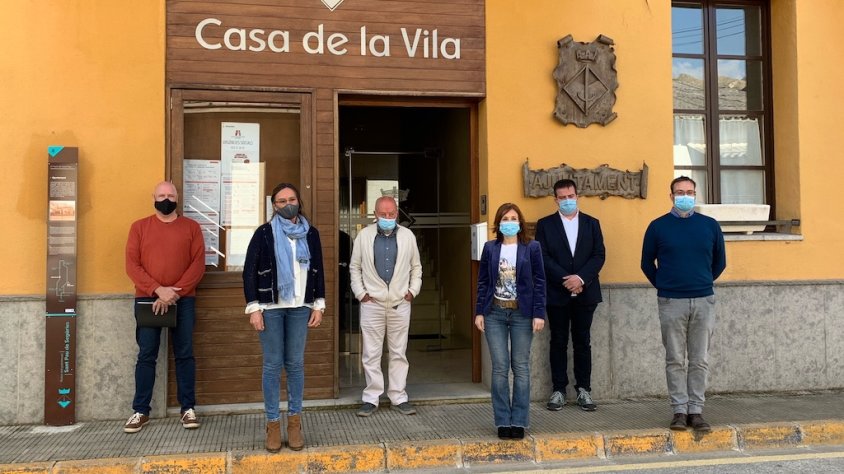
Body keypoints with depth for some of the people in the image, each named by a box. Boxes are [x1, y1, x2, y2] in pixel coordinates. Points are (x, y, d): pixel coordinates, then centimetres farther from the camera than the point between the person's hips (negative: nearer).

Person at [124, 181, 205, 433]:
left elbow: (198, 264, -2)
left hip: (183, 300, 0)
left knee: (184, 354, 3)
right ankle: (141, 411, 10)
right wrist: (158, 290, -14)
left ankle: (188, 408, 10)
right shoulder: (139, 227, 7)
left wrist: (175, 293, -12)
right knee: (146, 355, 3)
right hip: (148, 299, 0)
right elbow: (132, 265, -1)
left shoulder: (191, 227, 6)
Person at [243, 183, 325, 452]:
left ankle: (294, 421, 15)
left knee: (296, 363, 6)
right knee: (272, 365, 2)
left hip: (300, 307, 2)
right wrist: (253, 308, -8)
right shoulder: (264, 233, -1)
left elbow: (318, 271, 11)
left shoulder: (311, 233, 7)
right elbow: (249, 271, -2)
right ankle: (273, 423, 11)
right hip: (270, 307, -2)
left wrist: (318, 305, 5)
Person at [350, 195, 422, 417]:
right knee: (371, 353, 3)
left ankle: (399, 397, 17)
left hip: (400, 303, 1)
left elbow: (416, 266, 15)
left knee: (399, 353, 8)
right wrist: (360, 292, 0)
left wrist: (413, 290, 4)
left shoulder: (408, 236, 5)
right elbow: (354, 267, 8)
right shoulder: (364, 236, 2)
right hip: (372, 303, -1)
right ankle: (371, 398, 12)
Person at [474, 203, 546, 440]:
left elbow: (539, 282, 0)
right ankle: (503, 422, 9)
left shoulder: (531, 248, 1)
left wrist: (539, 313, -7)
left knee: (521, 367, 4)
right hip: (495, 313, 1)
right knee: (500, 367, 1)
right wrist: (479, 312, 1)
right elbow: (483, 282, 7)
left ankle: (519, 422, 12)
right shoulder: (490, 248, 6)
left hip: (522, 313, -1)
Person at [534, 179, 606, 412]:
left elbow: (599, 255, 0)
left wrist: (581, 278, -14)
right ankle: (558, 390, 11)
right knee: (558, 342, 5)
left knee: (582, 341, 6)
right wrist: (565, 280, -15)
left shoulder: (592, 223, 9)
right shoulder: (545, 224, 3)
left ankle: (583, 389, 13)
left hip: (585, 292, 1)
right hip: (556, 293, -1)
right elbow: (543, 257, -5)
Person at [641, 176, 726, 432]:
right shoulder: (658, 226, 2)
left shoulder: (710, 225, 6)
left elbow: (720, 261, 17)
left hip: (703, 301, 2)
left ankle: (696, 410, 12)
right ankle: (680, 410, 9)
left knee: (700, 360, 4)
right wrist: (663, 286, 9)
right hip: (671, 303, -1)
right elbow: (647, 262, 10)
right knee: (675, 360, 2)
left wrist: (704, 282, 14)